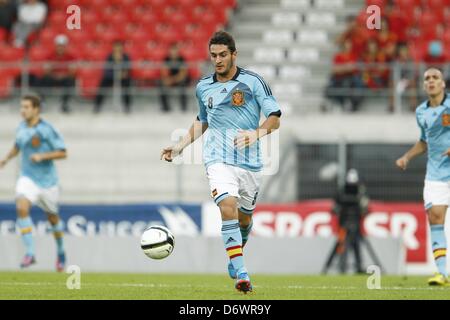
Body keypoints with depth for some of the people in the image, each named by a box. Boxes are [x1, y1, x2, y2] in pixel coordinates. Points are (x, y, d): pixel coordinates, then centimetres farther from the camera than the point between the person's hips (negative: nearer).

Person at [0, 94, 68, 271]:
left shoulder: (47, 129, -15)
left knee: (52, 217, 14)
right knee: (22, 208, -23)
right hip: (28, 178, 3)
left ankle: (60, 251, 41)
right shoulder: (22, 127, 1)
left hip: (47, 180, -3)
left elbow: (63, 153, -13)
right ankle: (30, 253, -19)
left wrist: (42, 156, -25)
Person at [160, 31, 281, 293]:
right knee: (228, 207, -23)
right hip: (219, 160, 0)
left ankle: (235, 257, 44)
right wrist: (180, 147, 18)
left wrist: (256, 133, -25)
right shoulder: (203, 87, 8)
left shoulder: (253, 82, -4)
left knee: (244, 217, 12)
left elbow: (275, 117, -6)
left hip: (250, 162, 0)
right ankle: (241, 274, -26)